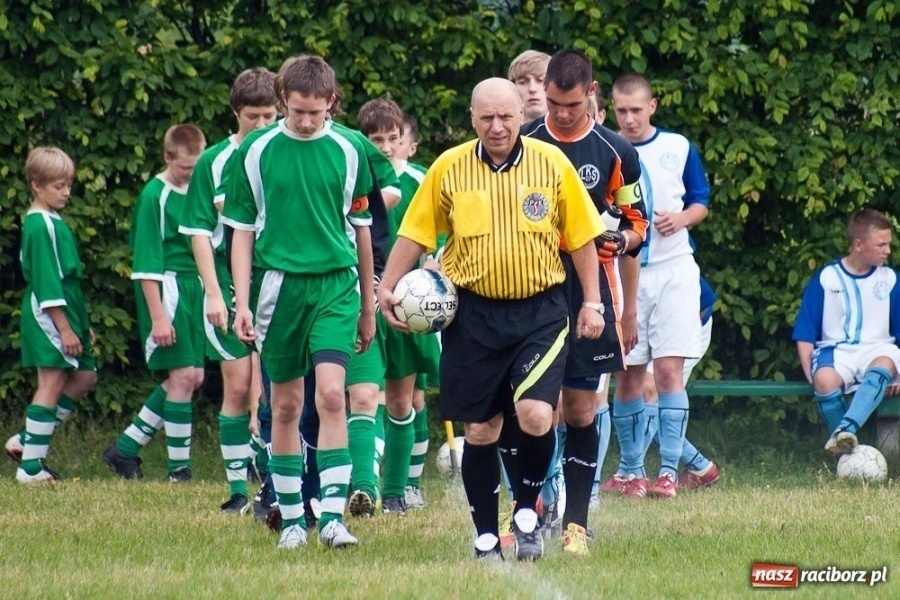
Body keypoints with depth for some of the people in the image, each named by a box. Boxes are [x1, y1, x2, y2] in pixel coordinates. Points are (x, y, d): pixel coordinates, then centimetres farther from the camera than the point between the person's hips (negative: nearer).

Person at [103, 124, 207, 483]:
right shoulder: (156, 195, -11)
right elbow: (146, 263, -14)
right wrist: (158, 316, -19)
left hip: (194, 287, 8)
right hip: (167, 288, -8)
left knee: (192, 377, 8)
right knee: (183, 375, -8)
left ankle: (126, 448, 16)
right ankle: (179, 467, -1)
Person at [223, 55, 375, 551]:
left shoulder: (348, 151, 3)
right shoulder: (255, 152, 1)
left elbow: (361, 229, 12)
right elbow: (241, 231, 6)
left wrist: (368, 305, 15)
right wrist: (242, 301, -1)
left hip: (336, 285, -1)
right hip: (279, 284, 1)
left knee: (331, 393, -15)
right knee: (286, 406, 6)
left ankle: (333, 514, -16)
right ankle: (292, 519, 14)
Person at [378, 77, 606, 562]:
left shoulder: (552, 163, -1)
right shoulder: (449, 168, 0)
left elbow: (581, 238, 5)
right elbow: (415, 233, 9)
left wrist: (592, 302, 2)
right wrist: (387, 287, 2)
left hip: (540, 310, -1)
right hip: (473, 314, 1)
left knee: (536, 414, -18)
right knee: (480, 430, 4)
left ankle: (527, 511, 6)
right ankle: (485, 536, 15)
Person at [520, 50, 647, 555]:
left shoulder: (616, 153, 4)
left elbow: (637, 225, 11)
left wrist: (626, 274, 0)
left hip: (591, 292, 0)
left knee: (581, 409, -2)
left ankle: (576, 522, 3)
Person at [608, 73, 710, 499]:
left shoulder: (678, 148, 5)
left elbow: (700, 202, 11)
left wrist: (681, 219, -10)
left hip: (672, 269, 0)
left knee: (669, 370, -8)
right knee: (627, 375, 1)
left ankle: (668, 472, -8)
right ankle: (632, 472, 10)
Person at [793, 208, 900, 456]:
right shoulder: (826, 279, 5)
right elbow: (804, 335, 5)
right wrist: (811, 374, -10)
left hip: (875, 350, 1)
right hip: (835, 350, -1)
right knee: (824, 380, -37)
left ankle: (846, 429, -53)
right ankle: (846, 448, -21)